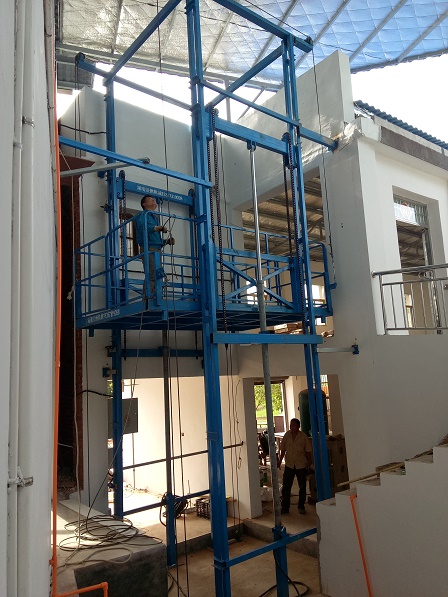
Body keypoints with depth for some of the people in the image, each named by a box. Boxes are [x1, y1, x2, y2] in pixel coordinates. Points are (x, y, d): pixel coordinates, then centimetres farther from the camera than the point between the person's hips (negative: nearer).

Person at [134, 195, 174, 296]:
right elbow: (142, 227, -19)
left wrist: (166, 242, 10)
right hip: (149, 249, -8)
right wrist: (158, 228, -32)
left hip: (157, 250, 9)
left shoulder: (155, 218, 30)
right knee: (152, 276, -19)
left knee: (156, 277, 4)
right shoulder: (142, 215, 5)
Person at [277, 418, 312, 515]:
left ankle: (301, 507, 25)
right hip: (289, 464, 2)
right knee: (286, 487, 2)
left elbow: (308, 451, -2)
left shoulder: (303, 436, -8)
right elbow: (283, 449, 6)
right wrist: (280, 460, 2)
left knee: (302, 487, 9)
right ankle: (285, 507, 12)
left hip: (301, 465, -1)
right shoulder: (287, 435, -2)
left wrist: (309, 463, -1)